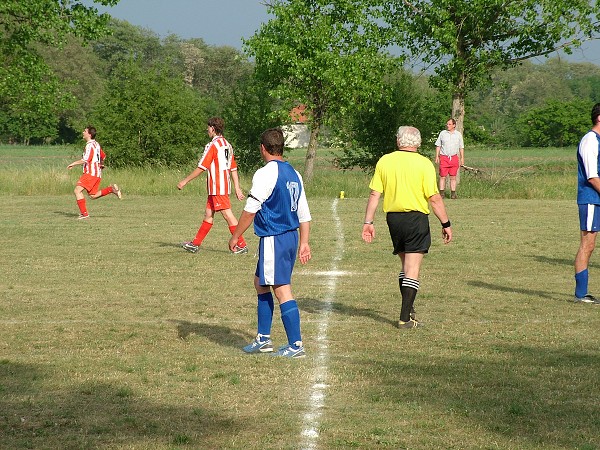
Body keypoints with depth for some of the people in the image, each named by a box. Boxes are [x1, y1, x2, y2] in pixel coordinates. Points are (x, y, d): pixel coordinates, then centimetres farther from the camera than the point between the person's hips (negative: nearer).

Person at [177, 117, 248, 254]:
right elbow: (233, 169, 13)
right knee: (208, 214, 14)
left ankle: (242, 245, -9)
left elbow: (201, 168, -14)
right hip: (225, 185, 9)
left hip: (217, 187, -9)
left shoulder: (212, 145, -13)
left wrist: (185, 181, -6)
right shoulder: (227, 145, 13)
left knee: (227, 215, -8)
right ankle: (195, 244, 20)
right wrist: (237, 188, 14)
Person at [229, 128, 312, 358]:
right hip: (291, 236, 9)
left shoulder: (265, 173, -13)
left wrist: (235, 237, -5)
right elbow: (304, 214, 14)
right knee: (260, 283, 20)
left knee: (282, 290, -6)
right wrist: (304, 243, 20)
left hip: (273, 239, -9)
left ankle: (296, 345, -5)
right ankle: (263, 339, 25)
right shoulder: (294, 174, 12)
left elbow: (250, 210, -14)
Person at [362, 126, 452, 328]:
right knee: (412, 270, -1)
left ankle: (409, 310, 22)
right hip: (416, 218, -4)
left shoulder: (384, 161, 3)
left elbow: (374, 194, 2)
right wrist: (446, 224, -1)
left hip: (393, 218, 4)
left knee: (405, 265, 20)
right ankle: (405, 318, -3)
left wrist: (368, 222, 7)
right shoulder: (424, 164, -7)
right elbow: (434, 198, -9)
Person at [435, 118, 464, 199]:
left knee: (453, 177, 1)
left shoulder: (458, 134, 9)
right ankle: (442, 193, 1)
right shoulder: (442, 133, 7)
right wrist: (437, 157, 2)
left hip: (454, 158, 1)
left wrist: (462, 158, 6)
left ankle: (453, 194, 5)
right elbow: (438, 146, 9)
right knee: (442, 176, -3)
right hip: (444, 158, -1)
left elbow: (461, 147, 13)